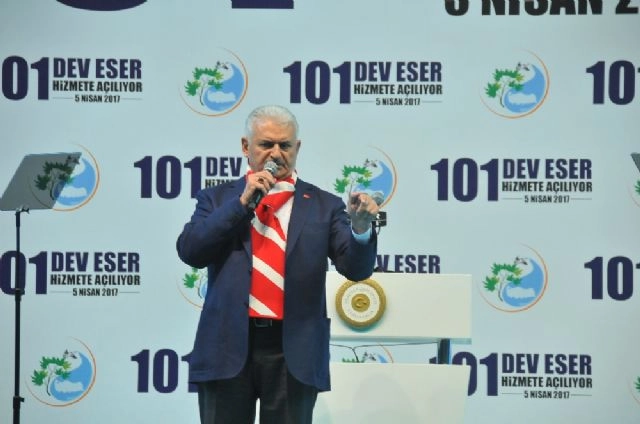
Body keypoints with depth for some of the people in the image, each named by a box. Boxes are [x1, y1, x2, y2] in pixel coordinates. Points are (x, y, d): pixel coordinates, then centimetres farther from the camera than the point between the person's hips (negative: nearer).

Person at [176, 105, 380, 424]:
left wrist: (361, 229, -24)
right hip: (228, 348, 1)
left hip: (294, 353, 0)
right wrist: (243, 201, -10)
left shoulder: (324, 206, 6)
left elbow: (356, 268, -3)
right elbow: (189, 251, -6)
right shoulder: (217, 200, 9)